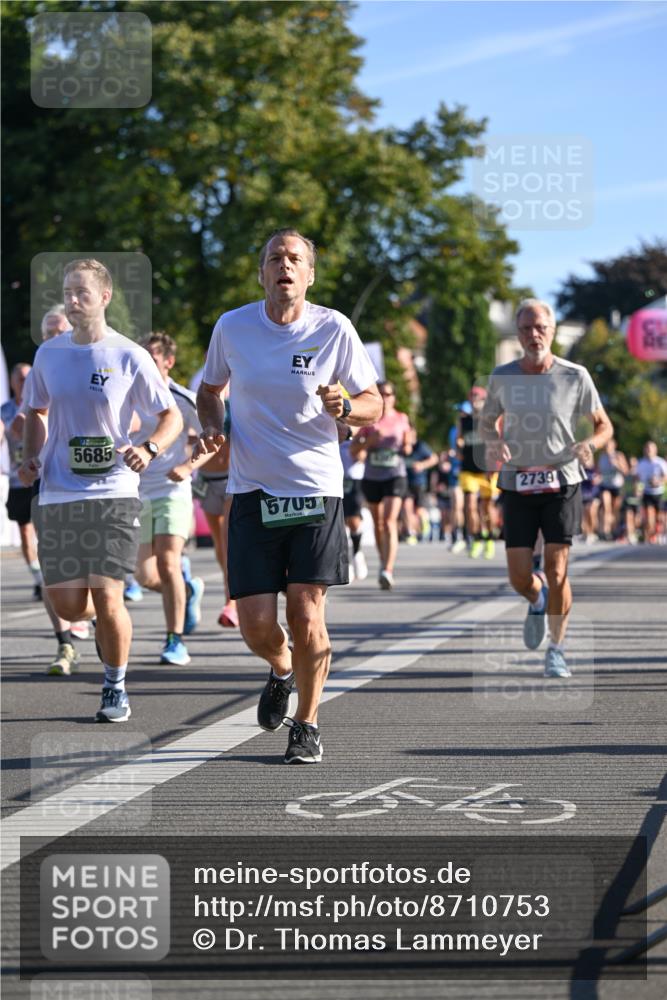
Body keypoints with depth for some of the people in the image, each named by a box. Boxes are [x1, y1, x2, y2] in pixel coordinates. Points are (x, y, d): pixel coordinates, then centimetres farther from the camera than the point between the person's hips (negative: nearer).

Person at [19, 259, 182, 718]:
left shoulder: (130, 357, -4)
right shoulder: (49, 353, 7)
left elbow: (171, 415, 3)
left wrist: (149, 449, -16)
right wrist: (31, 457, 5)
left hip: (114, 493, -3)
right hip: (57, 494, 3)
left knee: (107, 599, -11)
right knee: (68, 606, -1)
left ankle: (116, 687, 11)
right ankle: (110, 616, 35)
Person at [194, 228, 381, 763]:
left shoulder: (334, 329, -4)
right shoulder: (232, 327, 1)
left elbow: (374, 405, 4)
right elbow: (210, 389, 19)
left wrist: (345, 407, -19)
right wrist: (212, 428, -2)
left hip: (317, 491, -1)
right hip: (253, 492, 1)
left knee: (306, 615, -6)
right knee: (256, 621, -5)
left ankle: (307, 725, 13)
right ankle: (282, 670, 31)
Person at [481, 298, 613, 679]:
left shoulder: (575, 376, -4)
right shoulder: (502, 377, 1)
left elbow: (604, 425, 5)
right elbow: (488, 421, 16)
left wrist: (590, 444, -18)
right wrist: (494, 441, -8)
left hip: (563, 483, -2)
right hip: (517, 486, 2)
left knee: (557, 572, -7)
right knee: (520, 578, -2)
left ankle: (557, 649, 10)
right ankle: (538, 601, 36)